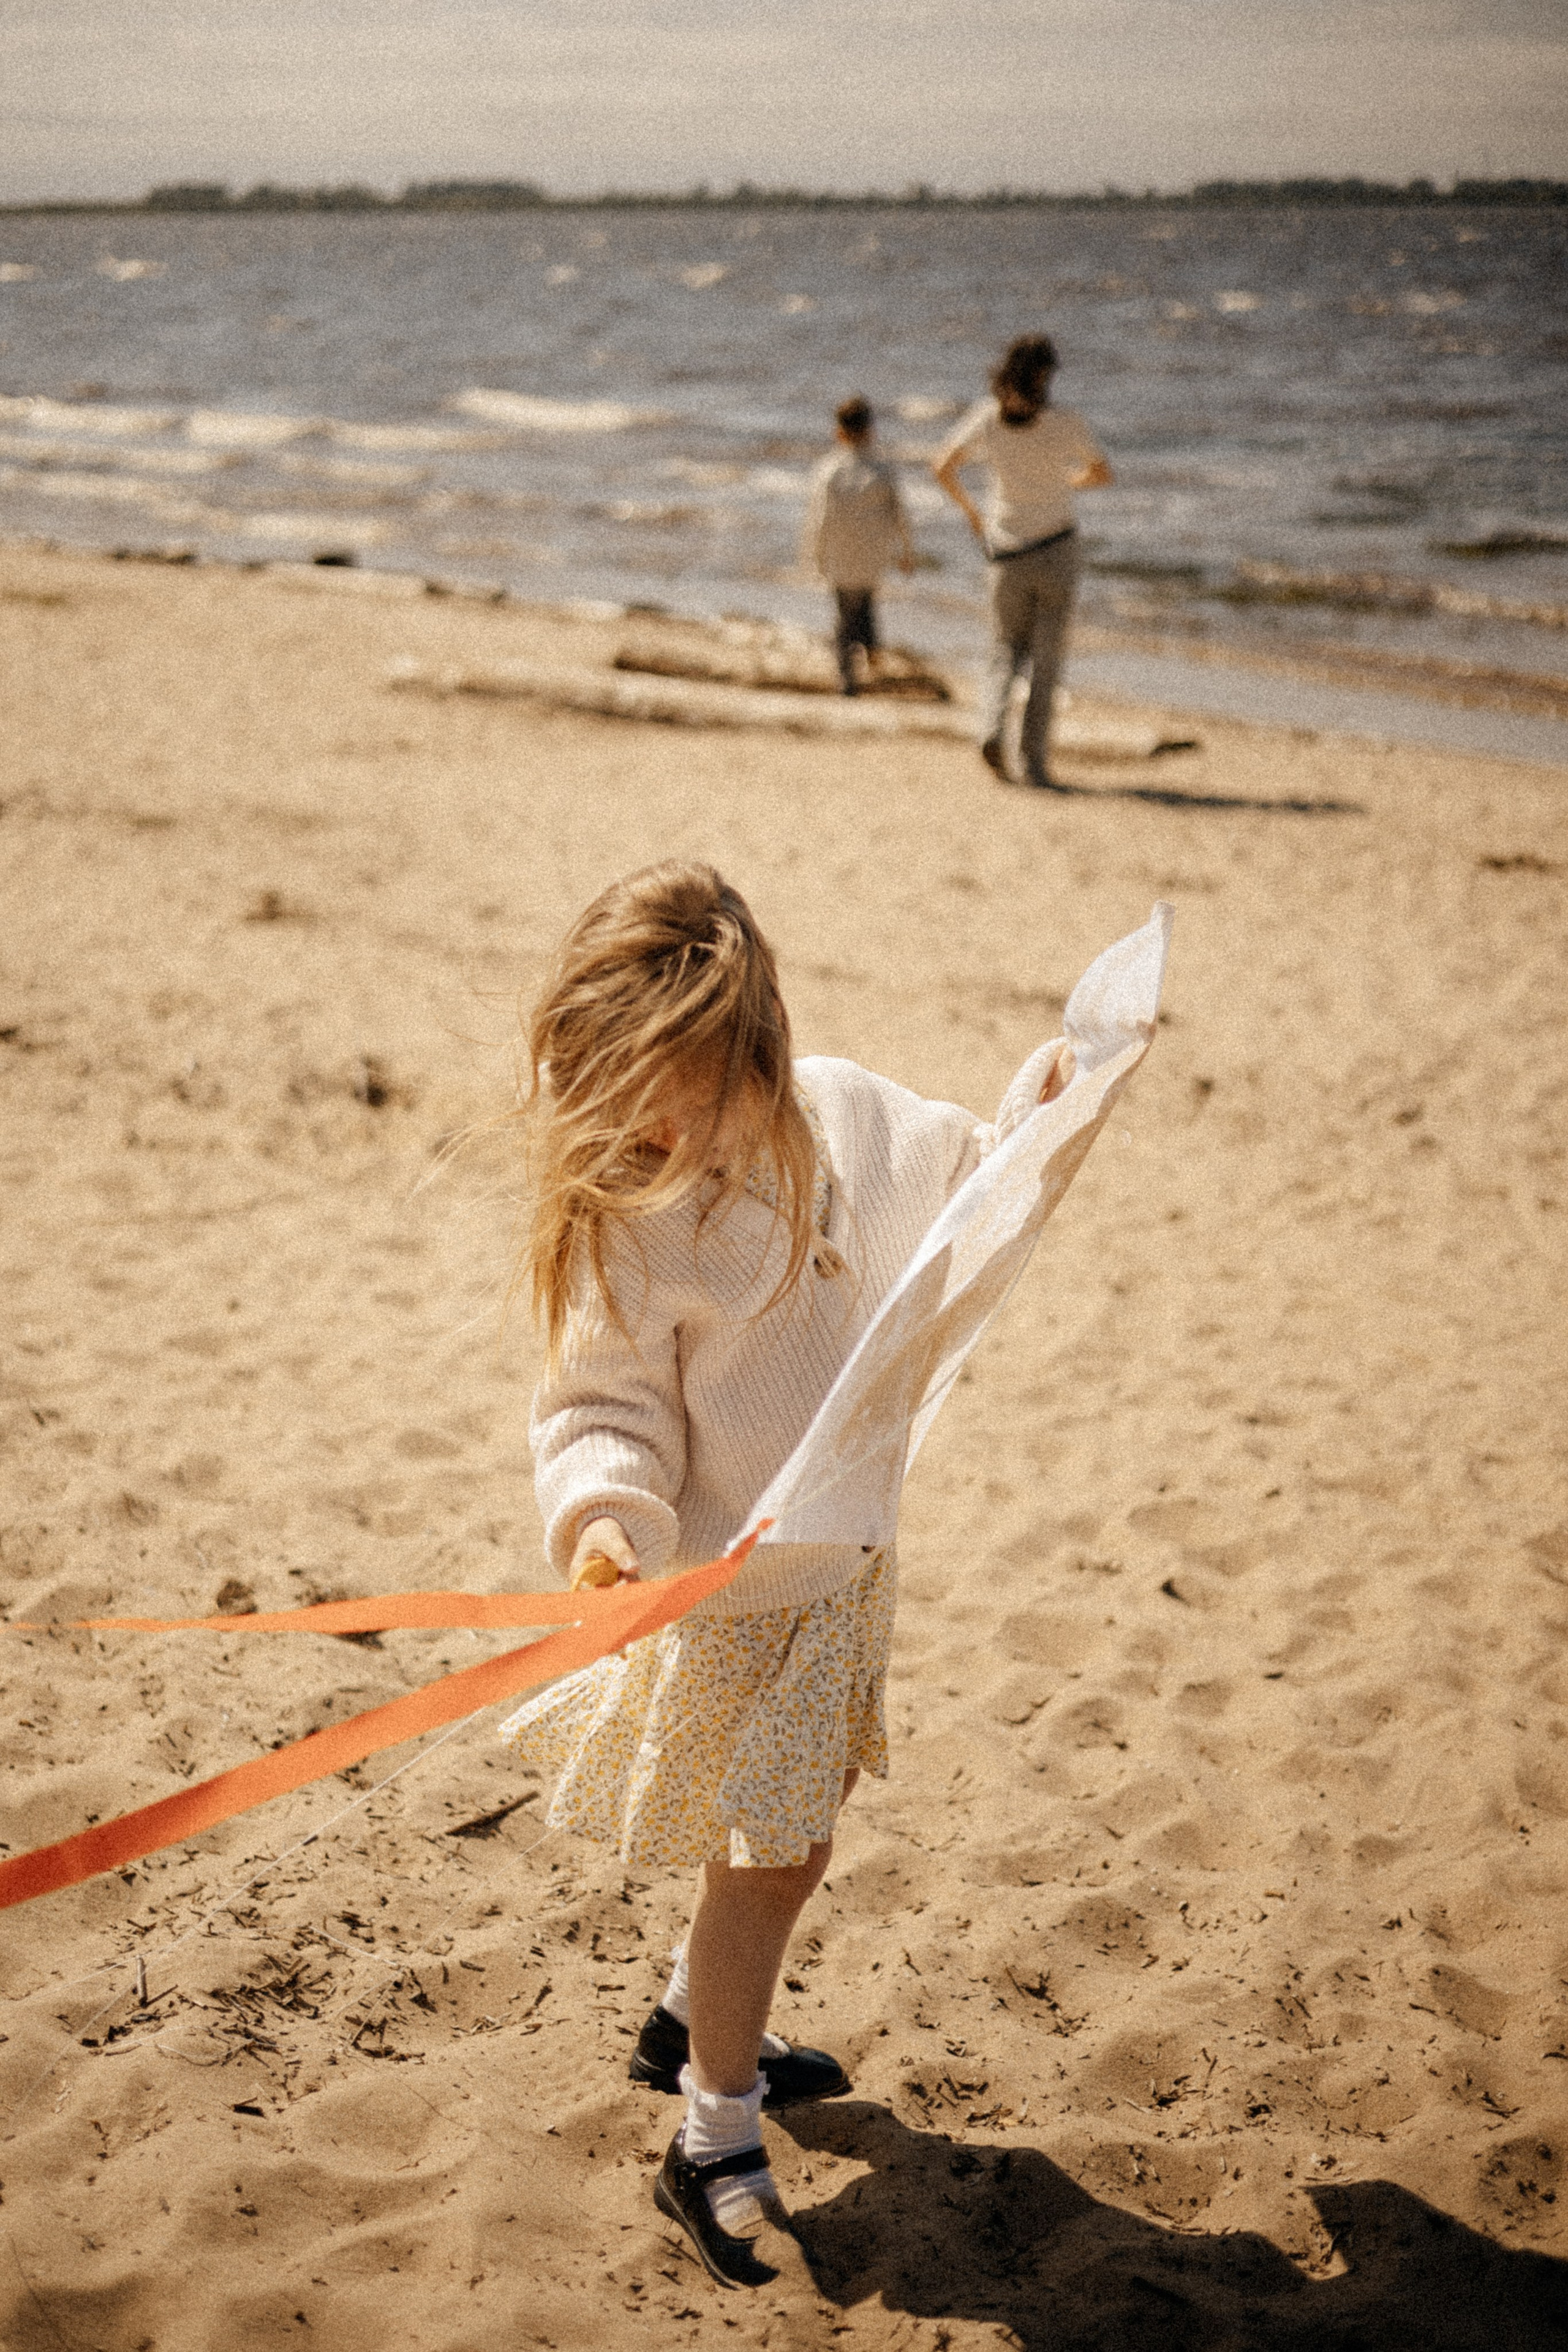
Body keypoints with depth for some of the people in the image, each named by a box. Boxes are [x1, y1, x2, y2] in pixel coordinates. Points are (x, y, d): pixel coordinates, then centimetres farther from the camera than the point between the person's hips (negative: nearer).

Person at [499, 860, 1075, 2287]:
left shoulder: (843, 1114, -7)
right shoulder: (630, 1223, -25)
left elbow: (955, 1188, 13)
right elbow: (606, 1406, -21)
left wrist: (1033, 1123, -1)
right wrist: (606, 1516, -39)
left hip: (846, 1554, 7)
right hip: (737, 1592, -6)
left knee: (795, 1833, 22)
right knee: (771, 1856, 2)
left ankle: (698, 2025, 46)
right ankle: (714, 2149, 20)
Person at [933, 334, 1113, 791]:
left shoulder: (987, 416, -6)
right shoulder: (1066, 424, -11)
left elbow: (943, 468, -2)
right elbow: (1103, 475, 2)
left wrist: (970, 511, 13)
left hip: (1007, 553, 2)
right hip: (1056, 549, -2)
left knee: (1007, 649, 19)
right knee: (1045, 659, 5)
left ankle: (993, 725, -8)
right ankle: (1033, 762, 0)